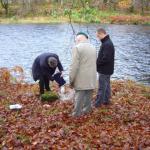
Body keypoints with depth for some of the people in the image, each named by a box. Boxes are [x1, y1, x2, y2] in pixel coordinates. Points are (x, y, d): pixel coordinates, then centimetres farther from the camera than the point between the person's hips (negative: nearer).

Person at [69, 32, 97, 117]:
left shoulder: (77, 47, -12)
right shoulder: (93, 48, 11)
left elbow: (74, 66, -16)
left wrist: (71, 79, -9)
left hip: (81, 80, -6)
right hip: (91, 79, 6)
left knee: (79, 98, 2)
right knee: (88, 97, 15)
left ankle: (77, 115, 9)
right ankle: (86, 111, 26)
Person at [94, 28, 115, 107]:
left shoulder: (107, 44, -24)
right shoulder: (107, 42, 10)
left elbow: (106, 59, -27)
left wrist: (97, 63, -14)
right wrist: (97, 62, 6)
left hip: (104, 70, -10)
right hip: (107, 69, 10)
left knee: (102, 87, -1)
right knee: (106, 85, 19)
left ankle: (98, 103, 7)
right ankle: (106, 100, 30)